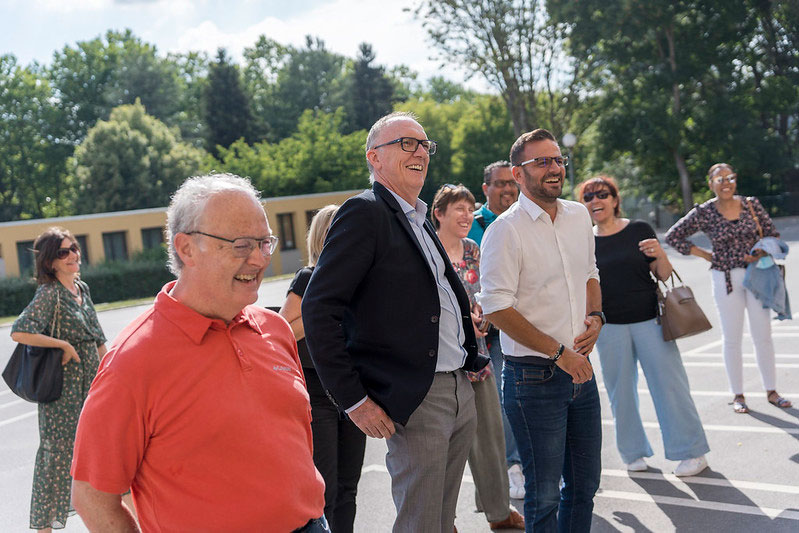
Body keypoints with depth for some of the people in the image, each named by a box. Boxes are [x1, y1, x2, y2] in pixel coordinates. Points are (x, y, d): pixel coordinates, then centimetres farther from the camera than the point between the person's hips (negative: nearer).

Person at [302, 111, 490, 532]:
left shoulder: (420, 219, 15)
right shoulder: (364, 214, -12)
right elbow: (318, 310, -19)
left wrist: (472, 356, 15)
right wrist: (352, 400, -19)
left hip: (461, 391, 9)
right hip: (415, 401, -8)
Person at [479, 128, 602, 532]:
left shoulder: (579, 215, 9)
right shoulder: (505, 230, -12)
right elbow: (496, 308, -16)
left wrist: (595, 316, 2)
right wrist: (558, 352, -16)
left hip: (581, 369, 7)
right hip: (534, 376, -6)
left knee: (585, 483, 16)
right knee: (544, 494, 3)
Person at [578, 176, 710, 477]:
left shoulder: (639, 230, 0)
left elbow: (664, 276, 3)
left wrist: (660, 255, -16)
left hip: (649, 320, -1)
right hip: (610, 326, 2)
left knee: (668, 384, 1)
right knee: (621, 391, 8)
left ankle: (691, 452, 12)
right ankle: (634, 453, 25)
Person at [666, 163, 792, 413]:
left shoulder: (751, 204, 0)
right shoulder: (704, 213, -7)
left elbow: (772, 234, 7)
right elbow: (673, 236, -4)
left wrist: (761, 254, -13)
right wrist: (707, 255, -5)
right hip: (725, 278, -2)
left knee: (763, 334, 8)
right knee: (732, 338, 5)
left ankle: (771, 391, 19)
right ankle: (738, 395, 16)